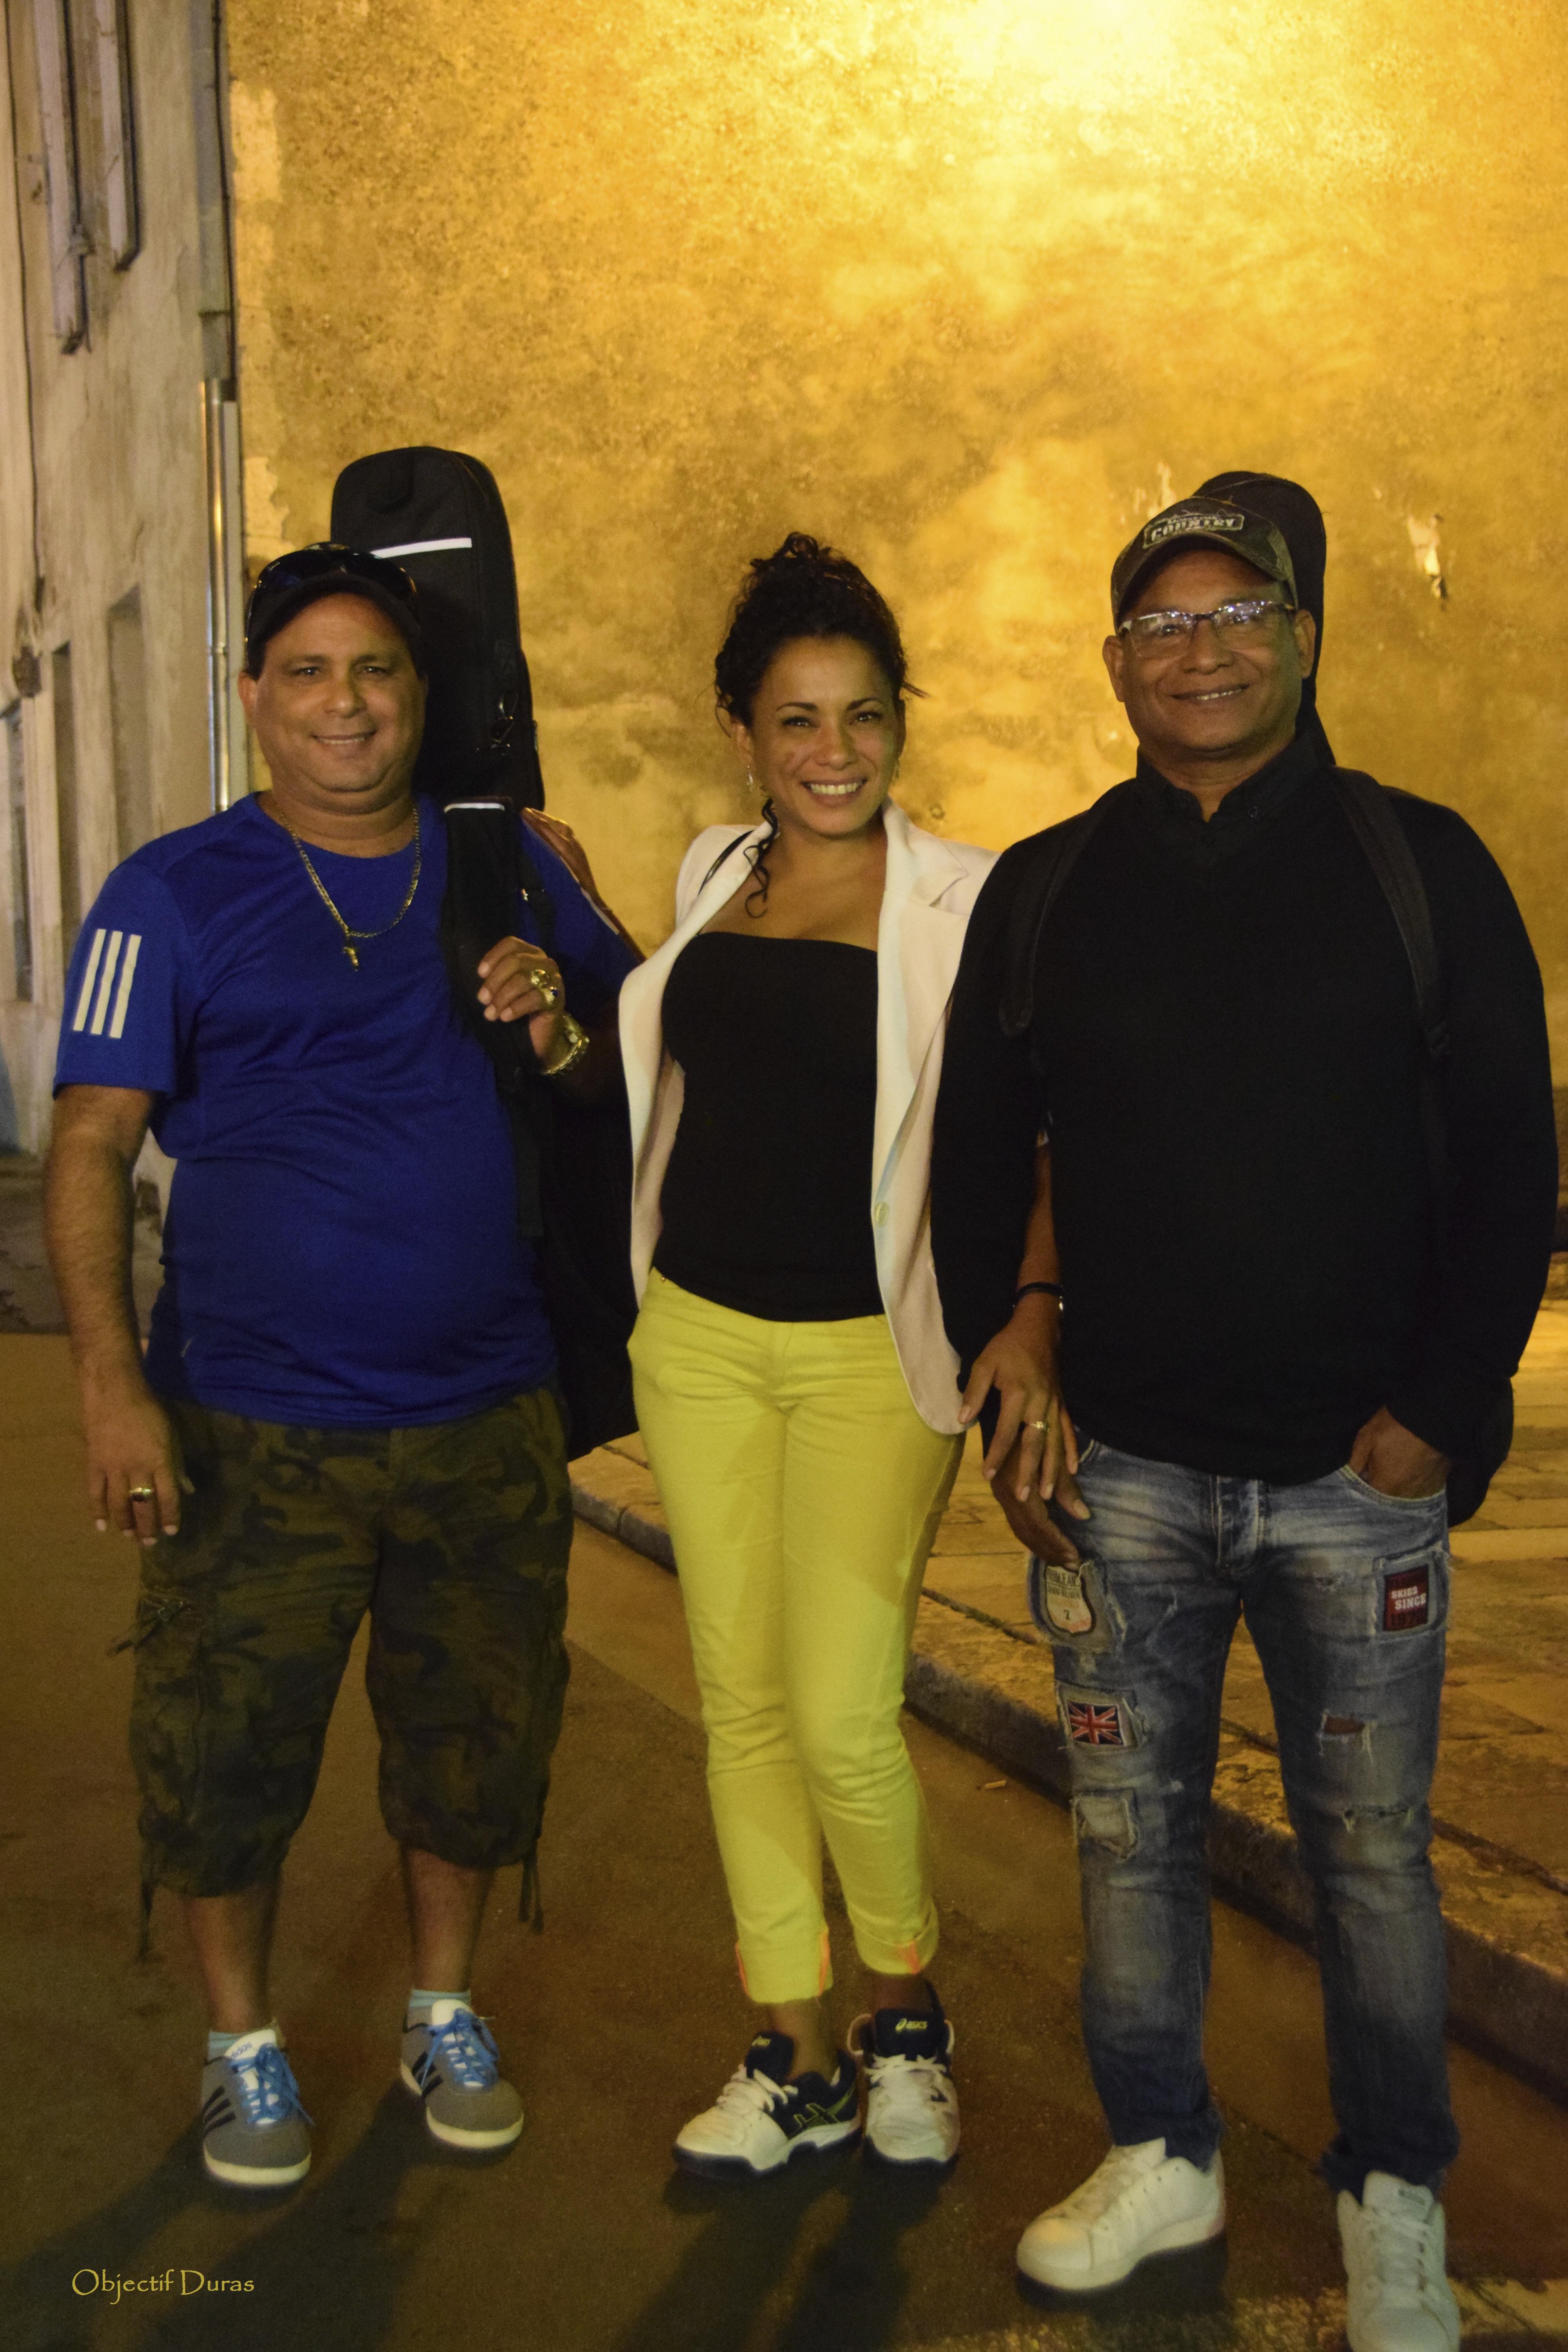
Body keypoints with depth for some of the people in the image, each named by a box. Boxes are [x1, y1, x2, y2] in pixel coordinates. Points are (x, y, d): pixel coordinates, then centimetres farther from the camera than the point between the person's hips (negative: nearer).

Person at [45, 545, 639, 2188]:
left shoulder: (509, 869, 6)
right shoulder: (173, 895, -3)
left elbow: (638, 1071, 14)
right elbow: (90, 1146, -8)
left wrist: (561, 1027, -10)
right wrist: (112, 1385, -17)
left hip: (485, 1413, 3)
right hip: (251, 1428, -2)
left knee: (476, 1732, 13)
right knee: (225, 1745, 6)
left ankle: (444, 2012, 36)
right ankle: (243, 2044, 30)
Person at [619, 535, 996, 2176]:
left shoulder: (960, 903, -5)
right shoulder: (711, 879, 10)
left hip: (870, 1346, -5)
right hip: (697, 1333, 5)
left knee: (843, 1716, -8)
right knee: (740, 1703, 9)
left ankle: (906, 2010, 22)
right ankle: (796, 2058, 25)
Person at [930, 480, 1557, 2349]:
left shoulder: (1418, 863, 0)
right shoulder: (1042, 891, 6)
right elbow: (974, 1167, 10)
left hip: (1356, 1472, -2)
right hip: (1120, 1471, 2)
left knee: (1368, 1845, 9)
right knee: (1131, 1827, 11)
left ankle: (1393, 2198, 29)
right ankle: (1161, 2157, 31)